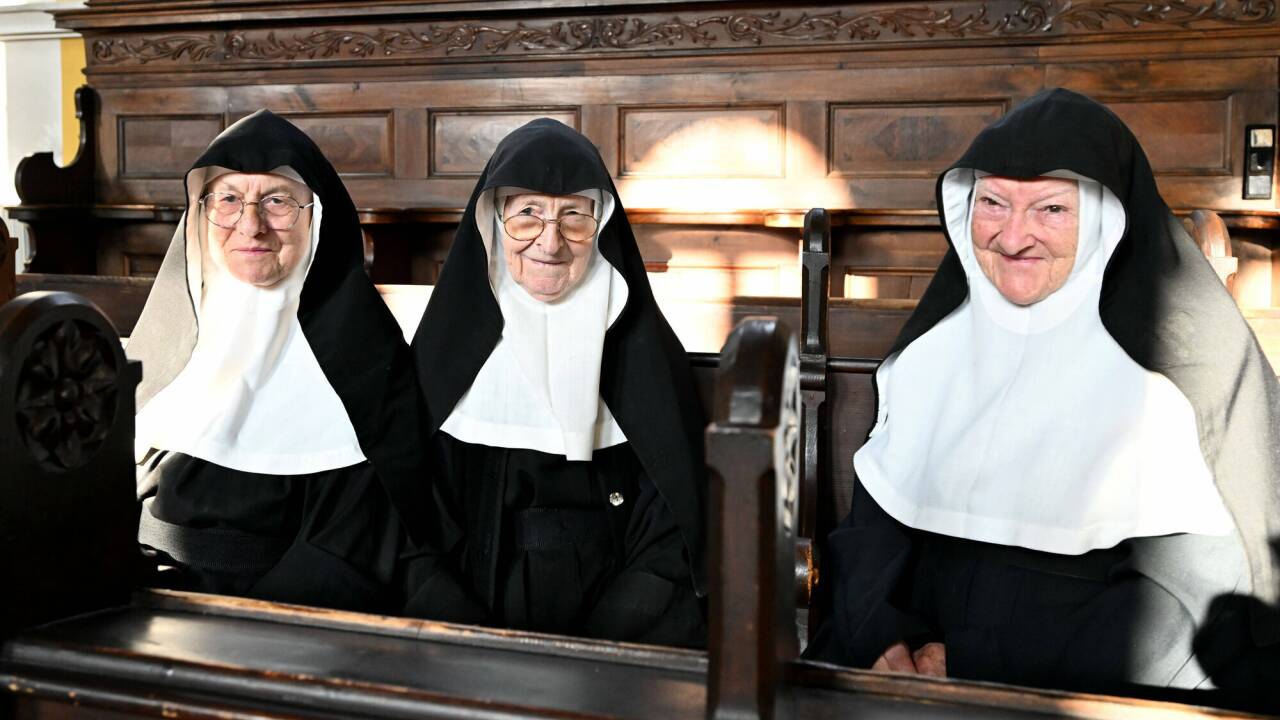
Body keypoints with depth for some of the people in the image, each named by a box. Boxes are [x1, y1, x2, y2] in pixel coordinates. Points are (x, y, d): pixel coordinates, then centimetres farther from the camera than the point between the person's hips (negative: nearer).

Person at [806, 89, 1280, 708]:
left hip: (1090, 696, -3)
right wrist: (879, 633, -10)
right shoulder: (937, 344, 10)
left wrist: (979, 659, -12)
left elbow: (1192, 600, -8)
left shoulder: (1183, 356, -5)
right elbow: (876, 512, 9)